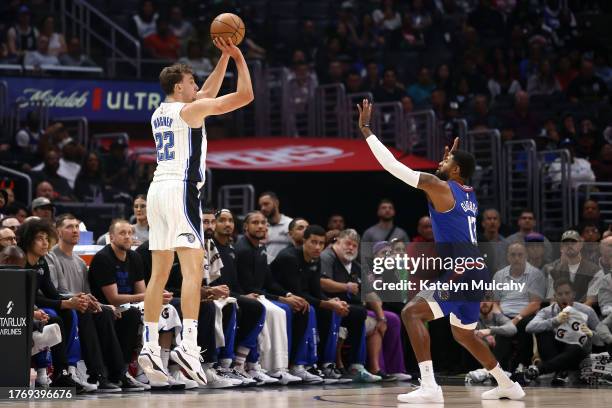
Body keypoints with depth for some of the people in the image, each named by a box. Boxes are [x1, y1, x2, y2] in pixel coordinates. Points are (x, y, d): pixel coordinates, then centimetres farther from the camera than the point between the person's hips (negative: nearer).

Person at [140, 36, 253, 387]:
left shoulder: (159, 114, 19)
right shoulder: (190, 110, -4)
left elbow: (208, 94, 33)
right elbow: (245, 95, -6)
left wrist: (224, 57, 31)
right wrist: (239, 57, 7)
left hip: (158, 188, 8)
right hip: (181, 189, -8)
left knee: (160, 273, 9)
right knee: (193, 269, -14)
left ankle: (150, 346, 5)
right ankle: (189, 344, -26)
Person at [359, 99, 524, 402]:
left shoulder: (439, 187, -8)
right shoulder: (470, 195, 15)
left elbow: (395, 166, -9)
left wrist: (366, 130, -3)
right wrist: (453, 157, 44)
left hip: (460, 275, -9)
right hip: (475, 274, 9)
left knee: (412, 312, -14)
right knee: (463, 334, 26)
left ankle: (429, 387, -25)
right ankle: (508, 385, 35)